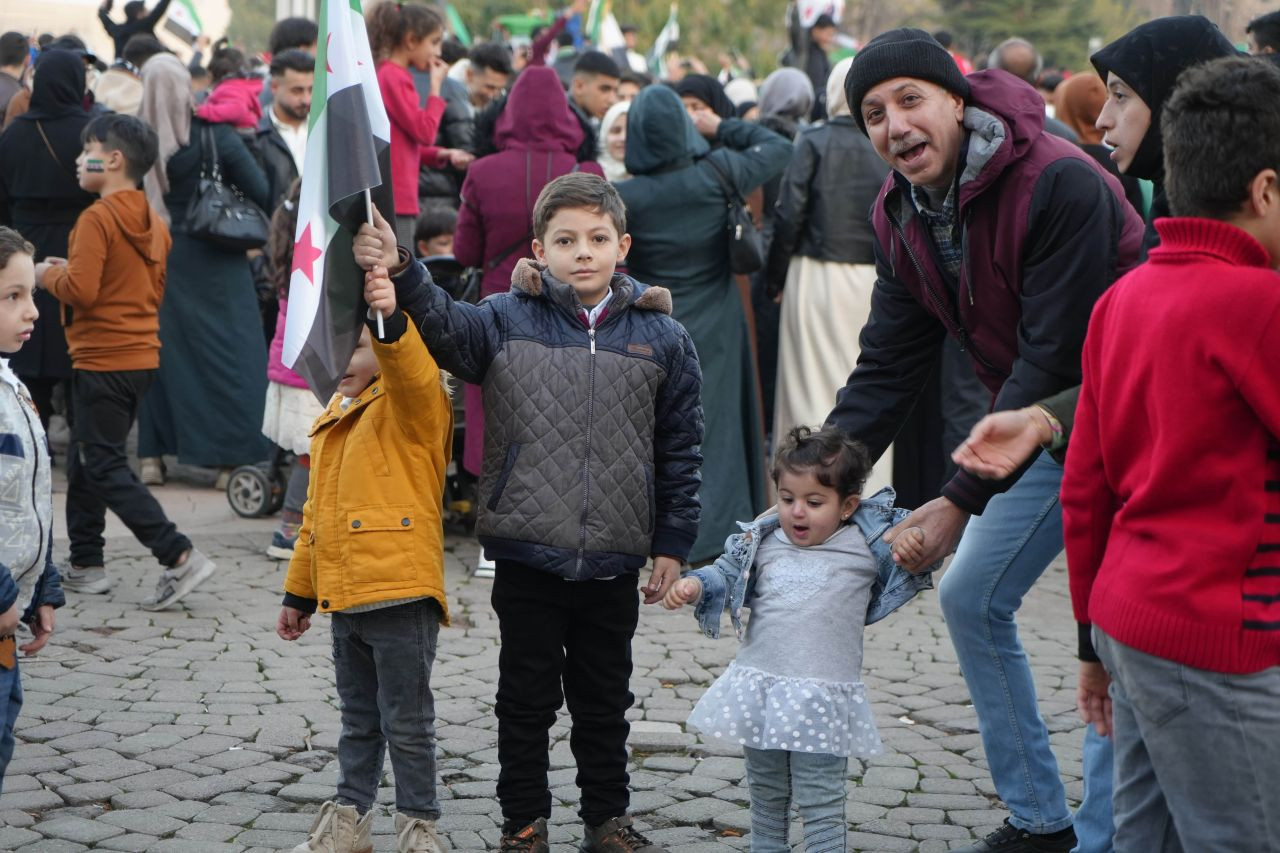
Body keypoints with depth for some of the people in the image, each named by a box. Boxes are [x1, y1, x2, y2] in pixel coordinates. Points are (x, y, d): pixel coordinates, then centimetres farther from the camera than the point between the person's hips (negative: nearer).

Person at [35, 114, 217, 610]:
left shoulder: (96, 219, -16)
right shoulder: (153, 222, 10)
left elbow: (81, 290, -23)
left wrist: (49, 275, -2)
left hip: (102, 361, -9)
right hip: (142, 358, 9)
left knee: (105, 467, -5)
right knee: (85, 460, 19)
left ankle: (179, 557, -13)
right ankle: (86, 564, 24)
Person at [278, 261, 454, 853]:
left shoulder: (412, 406, -6)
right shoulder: (332, 422, 18)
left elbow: (411, 371, -33)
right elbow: (317, 515, 23)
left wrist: (388, 320, -51)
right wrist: (299, 593, 24)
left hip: (400, 593, -8)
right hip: (343, 597, 8)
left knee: (406, 722, 1)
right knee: (359, 720, 18)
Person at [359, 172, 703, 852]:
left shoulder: (661, 338, 1)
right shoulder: (507, 320, -2)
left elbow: (680, 451, 5)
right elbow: (444, 323, -20)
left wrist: (671, 544, 4)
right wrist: (400, 272, -39)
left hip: (613, 561, 1)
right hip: (527, 556, -1)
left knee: (604, 700, 15)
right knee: (527, 699, 10)